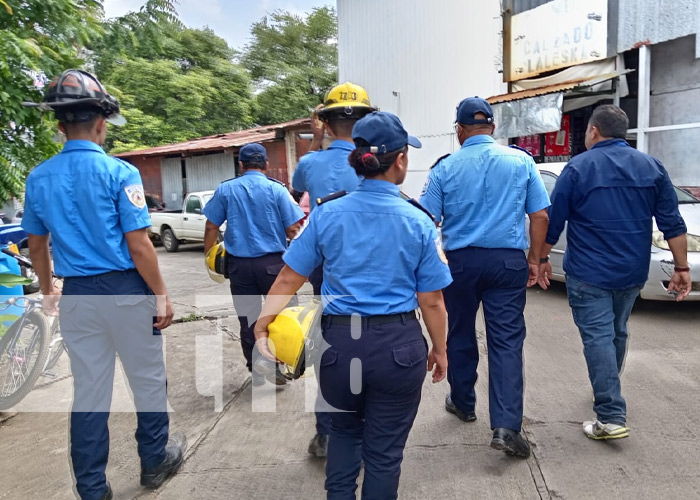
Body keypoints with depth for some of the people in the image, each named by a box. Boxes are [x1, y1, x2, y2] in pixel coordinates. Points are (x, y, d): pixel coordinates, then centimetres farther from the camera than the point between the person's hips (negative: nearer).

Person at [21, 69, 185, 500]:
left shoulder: (39, 178, 4)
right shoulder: (120, 172, -13)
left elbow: (36, 245, 13)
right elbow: (139, 246, -15)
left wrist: (49, 292, 27)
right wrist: (163, 296, -7)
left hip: (76, 296, 5)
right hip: (125, 291, -5)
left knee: (88, 392, 14)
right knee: (148, 381, 14)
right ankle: (155, 462, 31)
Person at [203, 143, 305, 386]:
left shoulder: (225, 189, 4)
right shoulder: (277, 189, -4)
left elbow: (211, 227, 4)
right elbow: (292, 230, -7)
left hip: (239, 264, 2)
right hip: (272, 262, -2)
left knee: (248, 319, 11)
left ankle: (256, 371, 20)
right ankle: (279, 368, 18)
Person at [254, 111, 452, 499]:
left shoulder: (326, 215, -4)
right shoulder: (418, 222, -7)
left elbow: (288, 279, -4)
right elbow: (431, 301, -4)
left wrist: (262, 325, 6)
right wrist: (440, 349, 10)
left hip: (340, 343, 2)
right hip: (398, 346, -1)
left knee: (345, 429, 29)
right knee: (384, 447, 18)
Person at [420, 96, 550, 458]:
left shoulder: (445, 168, -2)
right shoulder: (521, 161, 1)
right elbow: (540, 215, 1)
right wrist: (534, 259, 9)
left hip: (461, 261, 0)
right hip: (508, 261, 0)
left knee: (460, 335, 17)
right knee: (507, 340, 2)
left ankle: (462, 403, 34)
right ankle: (506, 425, -5)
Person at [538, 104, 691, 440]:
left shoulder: (578, 168, -6)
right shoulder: (651, 167, 5)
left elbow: (552, 223, -6)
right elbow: (673, 224, 3)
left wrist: (541, 260, 5)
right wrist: (681, 267, 8)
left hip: (589, 273, -5)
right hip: (632, 273, 5)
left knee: (597, 338, -3)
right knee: (616, 333, 21)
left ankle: (612, 418, -7)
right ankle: (608, 392, 40)